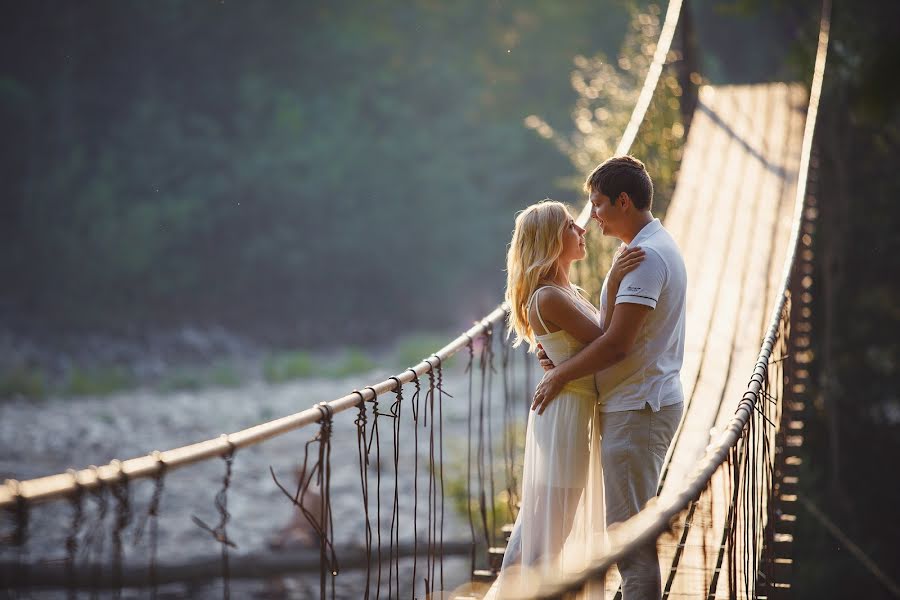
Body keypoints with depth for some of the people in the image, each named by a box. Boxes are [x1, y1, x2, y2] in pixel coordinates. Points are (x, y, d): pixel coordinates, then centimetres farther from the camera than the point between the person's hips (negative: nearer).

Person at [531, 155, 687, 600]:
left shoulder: (646, 256, -20)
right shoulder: (657, 247, 14)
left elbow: (616, 345, -24)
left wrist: (560, 376, -11)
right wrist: (566, 359, 6)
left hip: (637, 409, -11)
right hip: (644, 401, 11)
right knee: (634, 523, 17)